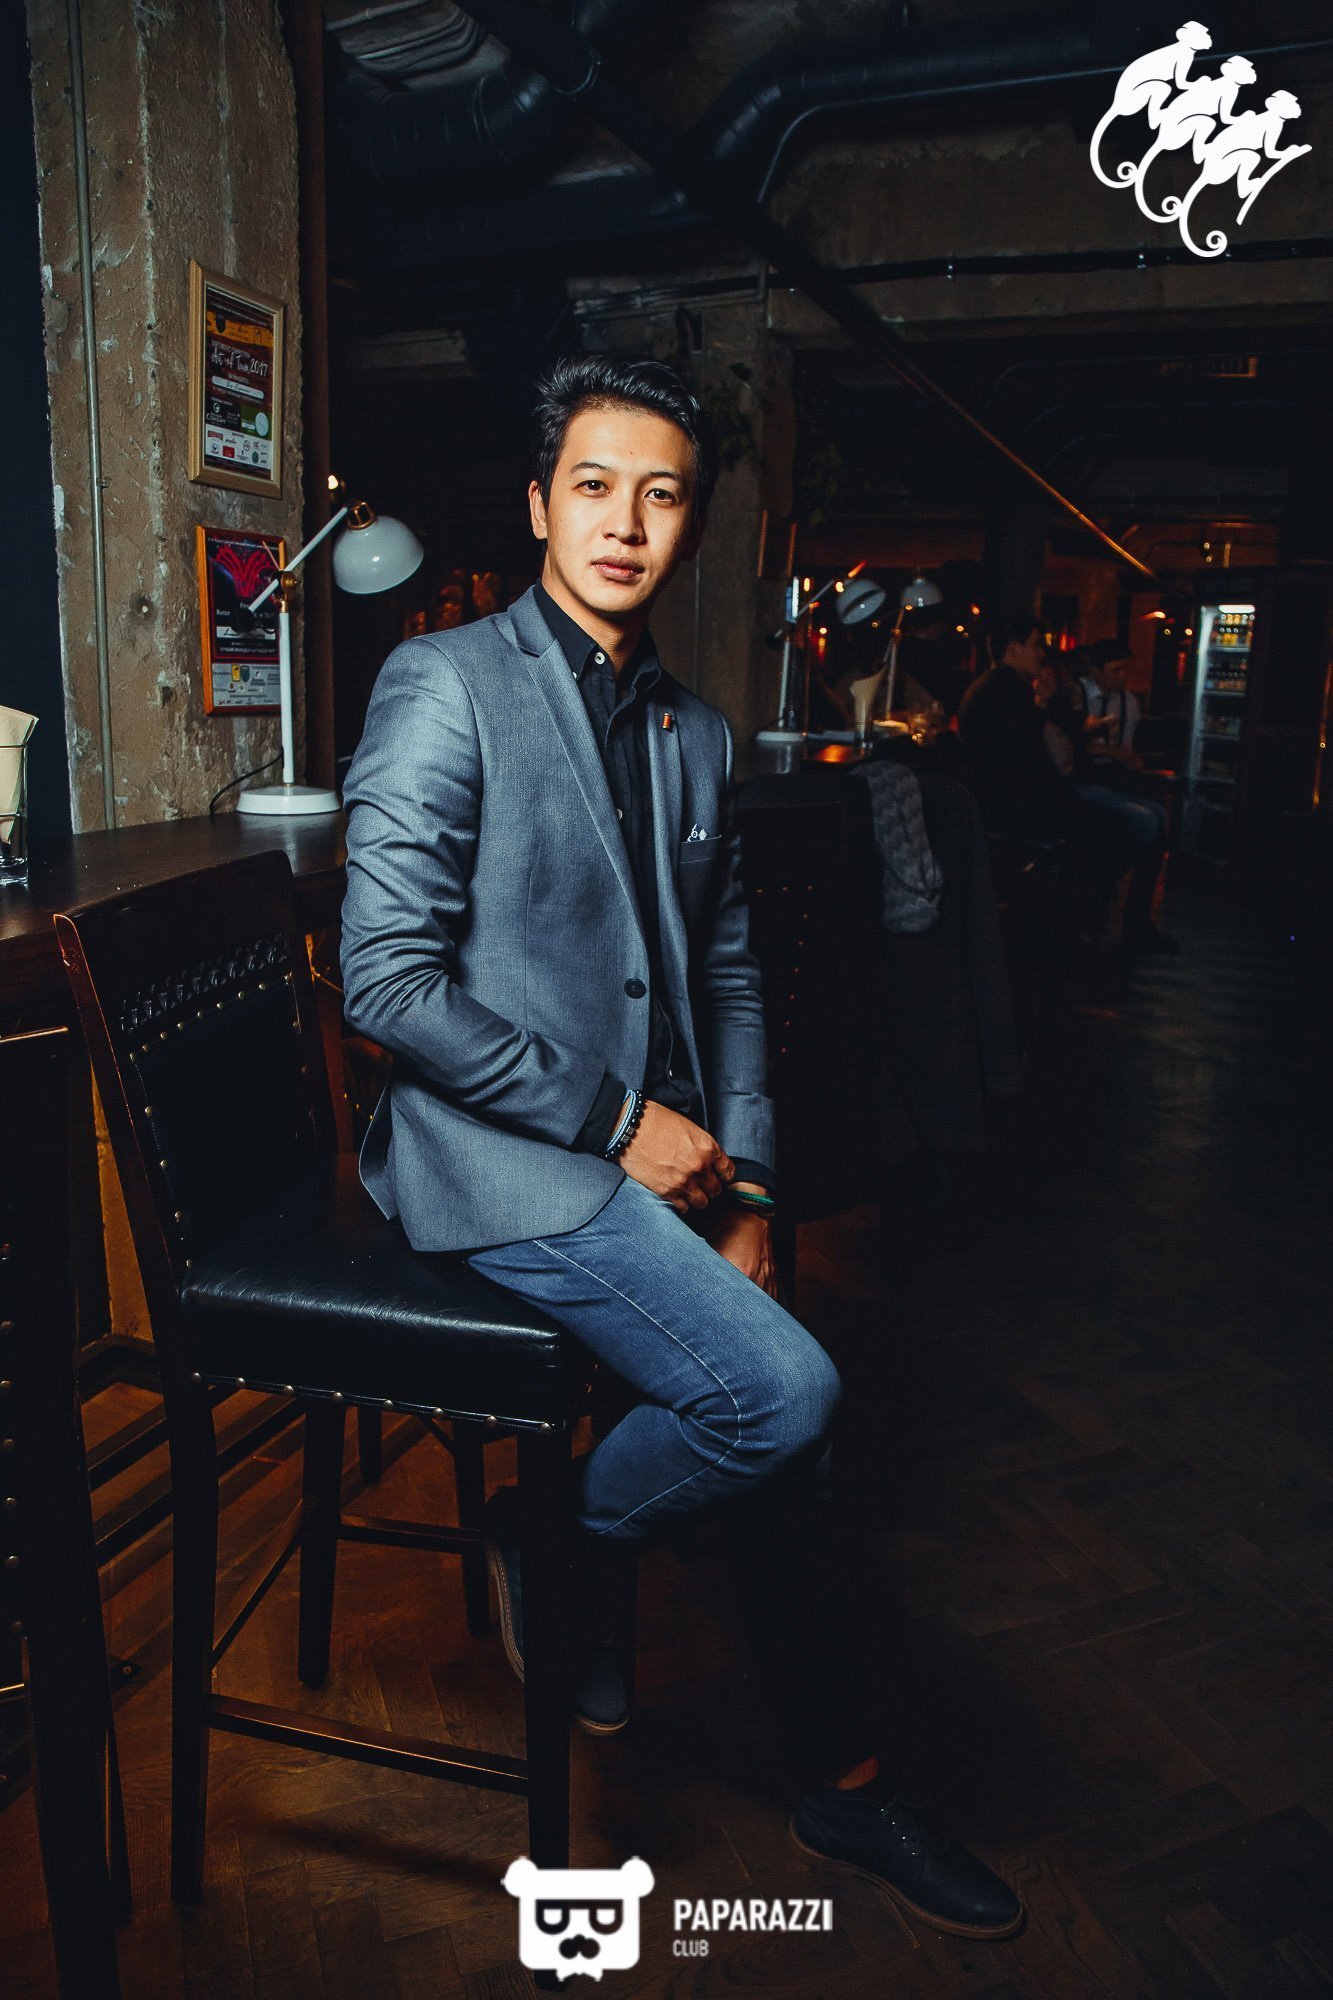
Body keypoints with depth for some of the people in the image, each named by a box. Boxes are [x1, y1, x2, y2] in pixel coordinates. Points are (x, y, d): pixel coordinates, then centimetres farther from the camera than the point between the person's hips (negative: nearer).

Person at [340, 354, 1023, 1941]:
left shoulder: (696, 735, 11)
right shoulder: (444, 685, -9)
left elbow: (728, 978, 14)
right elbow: (390, 984, -17)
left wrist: (742, 1187, 3)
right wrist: (617, 1121, -16)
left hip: (659, 1155, 7)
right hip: (496, 1158, -6)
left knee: (786, 1423, 1)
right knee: (781, 1392, -19)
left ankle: (848, 1781, 24)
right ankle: (557, 1535, 11)